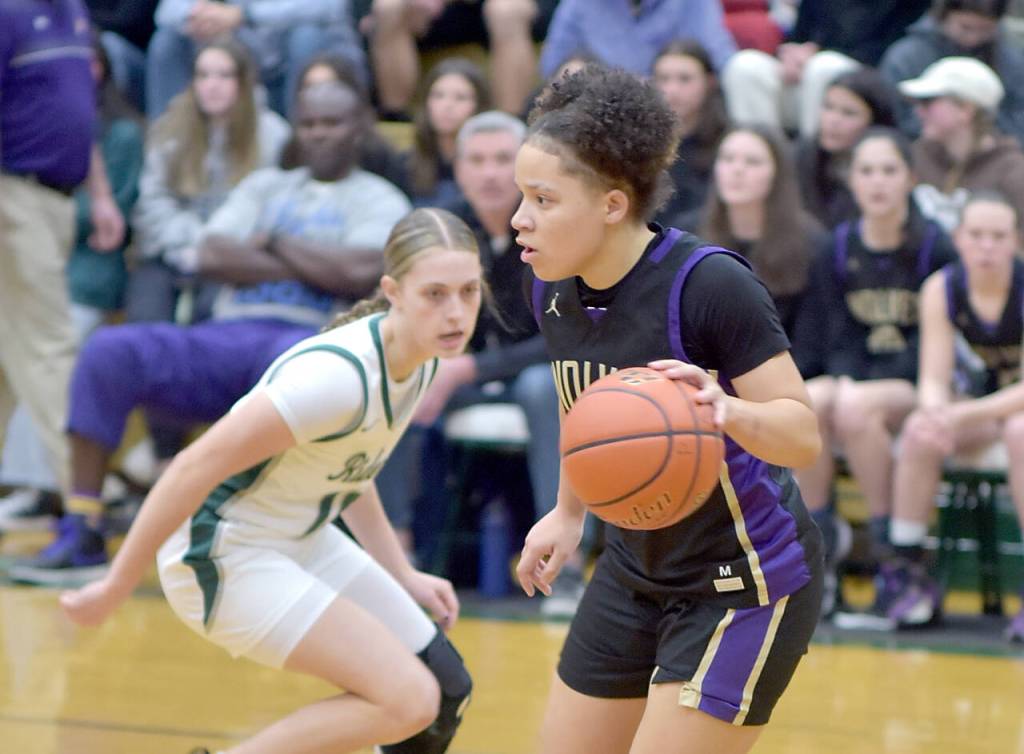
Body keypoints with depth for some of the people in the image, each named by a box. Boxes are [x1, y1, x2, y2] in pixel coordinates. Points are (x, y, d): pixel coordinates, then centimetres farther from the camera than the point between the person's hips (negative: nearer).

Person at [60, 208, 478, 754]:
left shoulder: (420, 359, -2)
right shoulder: (338, 375, -30)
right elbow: (195, 468, -28)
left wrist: (401, 577, 14)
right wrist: (114, 590, -22)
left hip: (302, 540, 9)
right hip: (224, 555, -9)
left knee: (445, 689, 5)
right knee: (408, 699, -16)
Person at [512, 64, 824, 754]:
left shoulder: (709, 283, -25)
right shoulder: (553, 292, -3)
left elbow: (805, 436, -26)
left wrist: (726, 409, -44)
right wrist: (569, 513, 25)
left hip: (746, 584, -8)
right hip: (635, 572, 8)